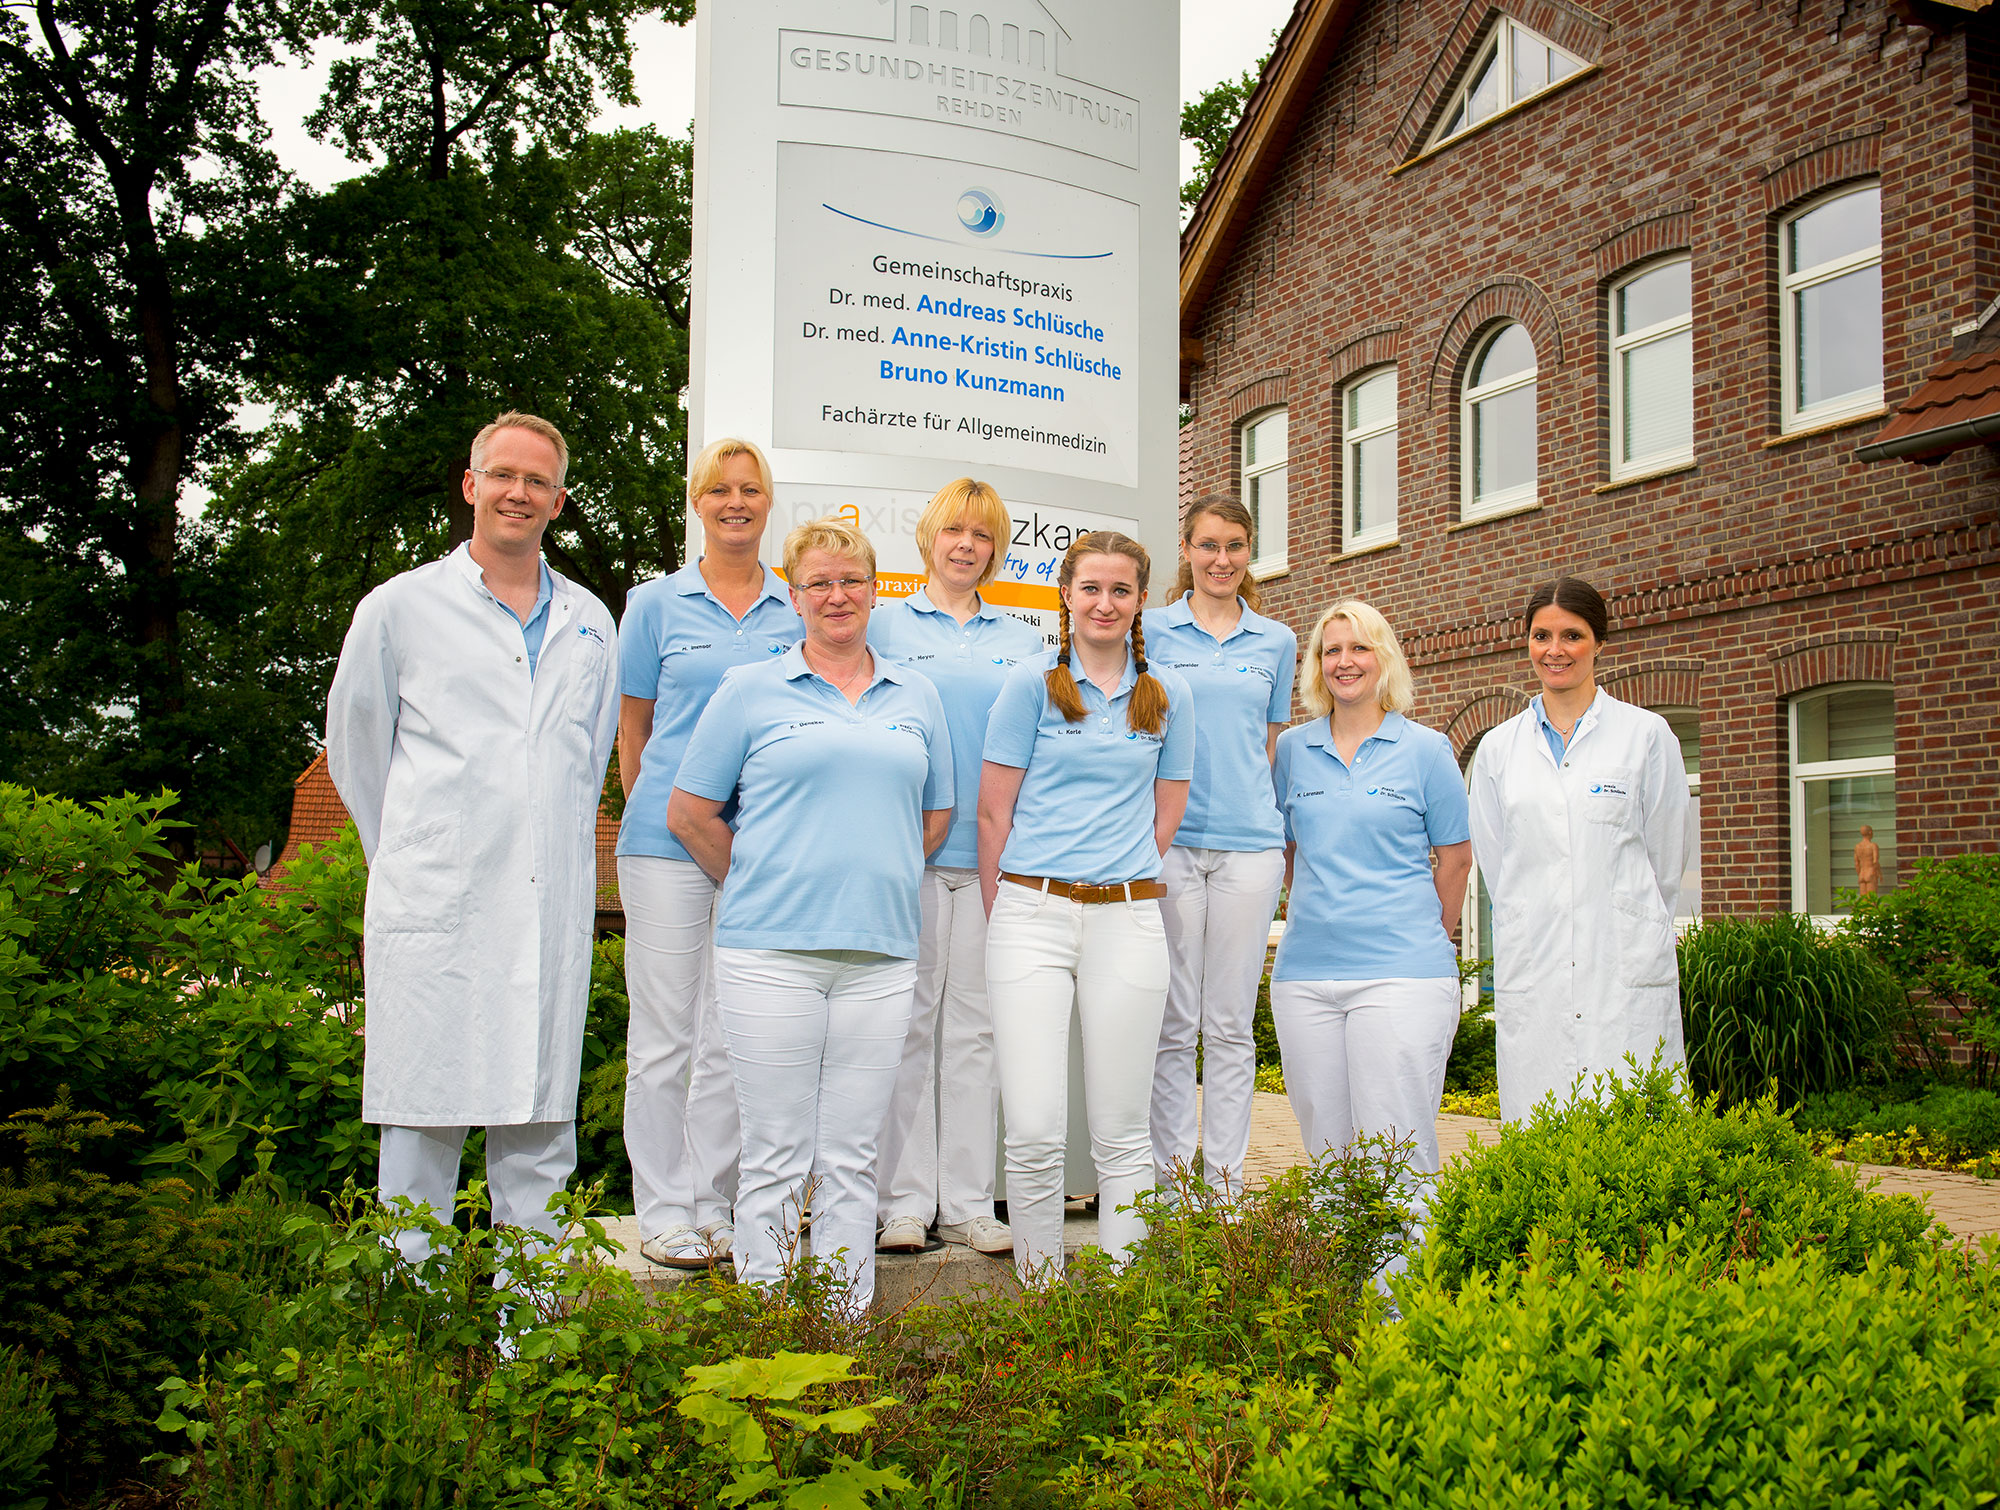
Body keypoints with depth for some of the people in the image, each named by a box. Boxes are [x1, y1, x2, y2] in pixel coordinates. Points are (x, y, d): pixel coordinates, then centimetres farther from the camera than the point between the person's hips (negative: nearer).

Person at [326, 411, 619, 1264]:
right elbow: (355, 744, 12)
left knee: (541, 1124, 6)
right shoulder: (400, 608, 5)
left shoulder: (588, 623, 15)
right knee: (424, 1119, -1)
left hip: (554, 906, 3)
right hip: (435, 906, -3)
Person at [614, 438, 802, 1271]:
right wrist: (653, 812, 7)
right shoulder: (656, 603, 6)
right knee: (665, 1030, 2)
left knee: (734, 1036, 5)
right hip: (667, 840, -1)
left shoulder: (797, 610, 11)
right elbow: (632, 730, 10)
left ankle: (713, 1205, 16)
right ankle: (662, 1210, 13)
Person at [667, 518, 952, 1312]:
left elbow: (936, 815, 20)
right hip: (771, 949, -2)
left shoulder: (915, 695, 14)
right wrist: (761, 886, 8)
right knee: (776, 1157, 2)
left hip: (880, 951, 3)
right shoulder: (750, 690, 5)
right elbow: (688, 812, 5)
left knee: (852, 1160, 7)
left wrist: (873, 880, 11)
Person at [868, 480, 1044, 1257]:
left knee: (975, 1024, 5)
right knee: (909, 1021, 1)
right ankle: (905, 1200, 9)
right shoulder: (886, 625, 8)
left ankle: (967, 1200, 13)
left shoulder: (1023, 641, 14)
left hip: (993, 852, 2)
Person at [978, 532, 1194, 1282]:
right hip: (1032, 915, -2)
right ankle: (1039, 1287, 11)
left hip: (1129, 918, 2)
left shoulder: (1168, 694, 11)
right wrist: (1006, 915, 4)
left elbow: (1166, 814, 16)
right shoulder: (1031, 684, 4)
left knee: (1121, 1133, 5)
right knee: (1034, 1130, -7)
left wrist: (1116, 877, 8)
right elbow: (993, 810, 4)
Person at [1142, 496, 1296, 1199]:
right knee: (1173, 1022, 1)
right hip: (1168, 840, -2)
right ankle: (1170, 1171, 11)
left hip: (1249, 843, 2)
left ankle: (1226, 1176, 13)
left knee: (1231, 1023, 5)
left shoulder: (1277, 641, 12)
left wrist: (1271, 824, 11)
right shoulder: (1152, 629, 5)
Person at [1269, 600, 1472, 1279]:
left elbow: (1455, 858, 7)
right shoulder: (1292, 750, 11)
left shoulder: (1426, 750, 2)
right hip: (1304, 974, 4)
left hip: (1401, 975, -3)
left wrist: (1423, 943, 10)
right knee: (1326, 1152, 9)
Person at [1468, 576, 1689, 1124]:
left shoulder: (1647, 735, 3)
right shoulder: (1497, 748, 10)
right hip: (1531, 974, 2)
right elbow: (1493, 861, 12)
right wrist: (1538, 932, 8)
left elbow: (1664, 857, 8)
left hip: (1626, 972, -2)